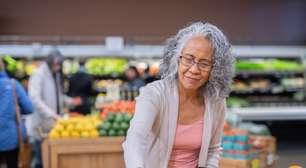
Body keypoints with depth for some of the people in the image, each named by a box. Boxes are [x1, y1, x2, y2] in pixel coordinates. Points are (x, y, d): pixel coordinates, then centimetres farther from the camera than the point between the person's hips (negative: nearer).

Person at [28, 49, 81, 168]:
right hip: (42, 124, -6)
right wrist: (51, 114, -28)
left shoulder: (57, 75, 11)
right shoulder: (38, 75, -10)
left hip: (54, 123, 6)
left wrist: (70, 101, 3)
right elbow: (35, 99, -21)